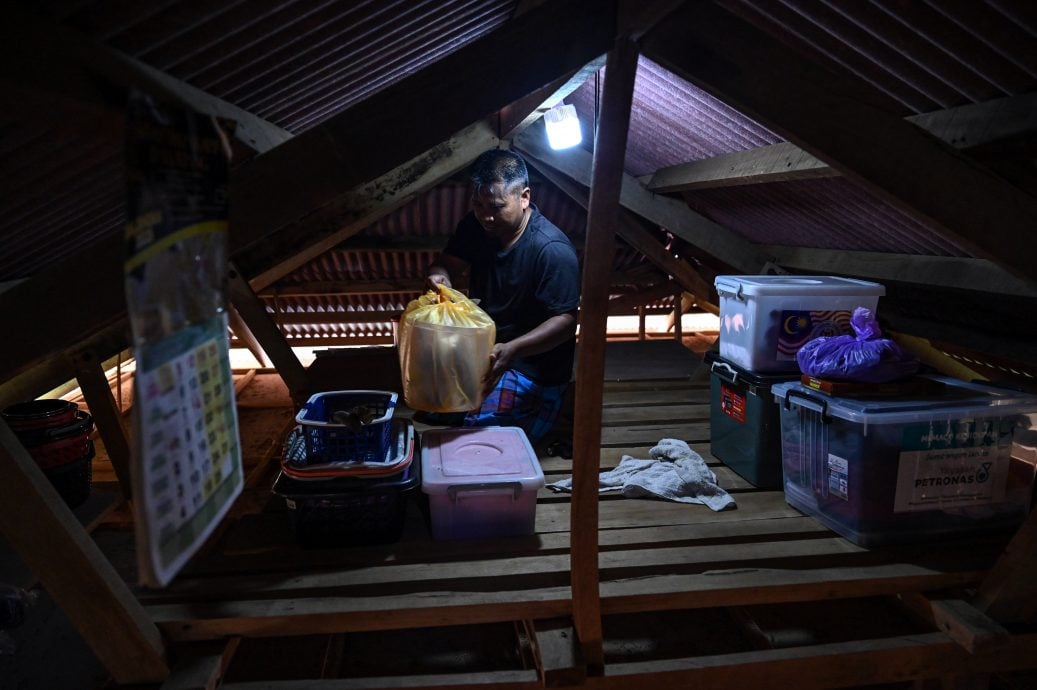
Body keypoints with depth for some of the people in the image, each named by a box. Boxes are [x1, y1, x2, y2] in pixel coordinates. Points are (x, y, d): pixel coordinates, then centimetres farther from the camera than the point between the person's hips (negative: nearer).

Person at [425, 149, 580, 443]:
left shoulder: (553, 250, -26)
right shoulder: (476, 225, -4)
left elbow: (566, 320, -25)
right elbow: (448, 262, 4)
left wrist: (512, 349, -39)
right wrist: (439, 276, -21)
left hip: (531, 368, -7)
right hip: (485, 348, 8)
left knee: (476, 428, -22)